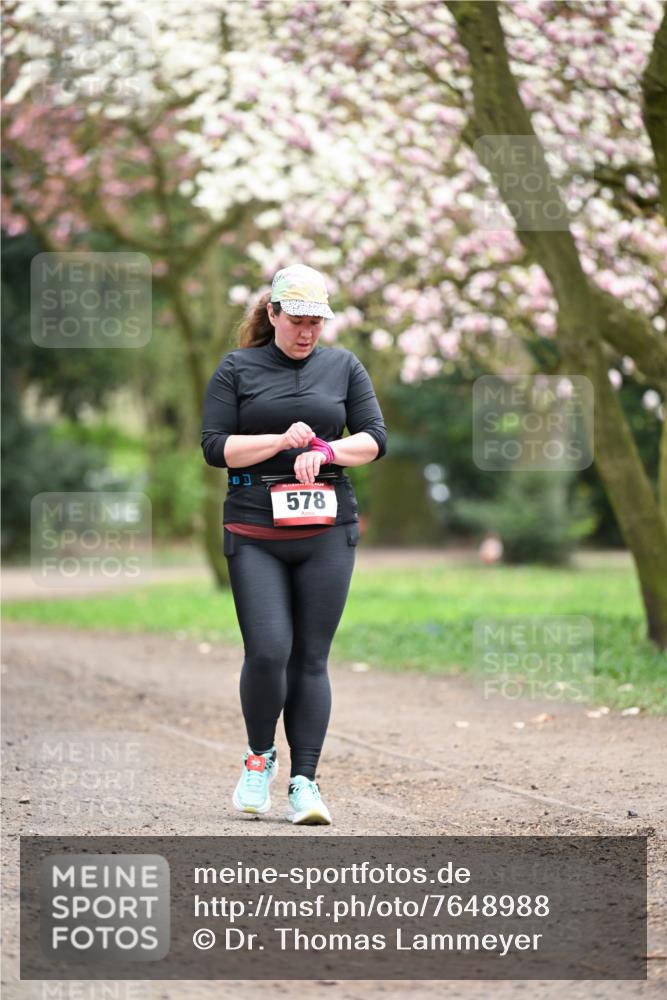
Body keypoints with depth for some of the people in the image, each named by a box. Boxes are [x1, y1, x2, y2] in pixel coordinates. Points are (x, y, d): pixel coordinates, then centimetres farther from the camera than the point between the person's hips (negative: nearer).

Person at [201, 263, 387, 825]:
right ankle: (260, 757, 12)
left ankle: (304, 782, 3)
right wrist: (282, 441, -13)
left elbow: (375, 440, 8)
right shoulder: (237, 369, 6)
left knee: (311, 657, -1)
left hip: (328, 530, 2)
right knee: (267, 651, -13)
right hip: (254, 531, -2)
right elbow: (215, 447, -1)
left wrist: (324, 450, -10)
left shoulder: (343, 367, 12)